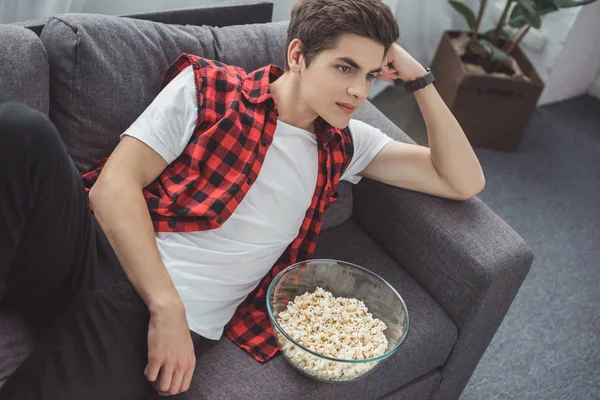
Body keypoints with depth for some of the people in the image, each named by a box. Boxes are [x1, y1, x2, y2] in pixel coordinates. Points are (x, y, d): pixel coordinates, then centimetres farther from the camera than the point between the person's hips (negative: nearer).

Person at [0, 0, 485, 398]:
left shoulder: (343, 145, 13)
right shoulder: (207, 88, 3)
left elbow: (463, 182, 14)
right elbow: (116, 184, -5)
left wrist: (420, 79, 4)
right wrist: (167, 307, -17)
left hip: (181, 315, 0)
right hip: (102, 253, 1)